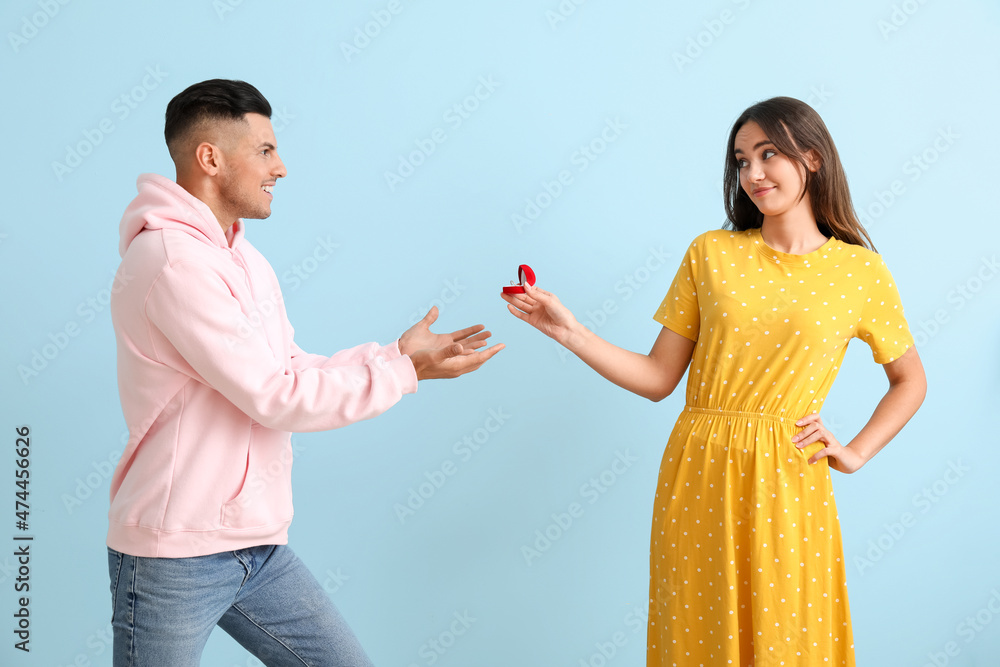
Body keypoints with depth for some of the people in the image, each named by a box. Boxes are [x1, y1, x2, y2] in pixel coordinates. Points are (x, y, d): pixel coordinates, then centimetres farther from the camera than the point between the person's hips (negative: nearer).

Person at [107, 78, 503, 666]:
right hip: (176, 555, -8)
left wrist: (399, 353, 2)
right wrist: (404, 370, -13)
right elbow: (276, 396, -20)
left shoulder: (245, 259, 14)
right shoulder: (171, 256, -18)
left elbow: (293, 370, 12)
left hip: (259, 549, 9)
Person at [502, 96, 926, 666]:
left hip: (787, 485, -1)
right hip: (699, 478, 1)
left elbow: (910, 381, 14)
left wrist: (857, 454, 2)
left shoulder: (861, 272, 2)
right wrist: (569, 332, -7)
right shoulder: (710, 254, 4)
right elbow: (658, 378, 2)